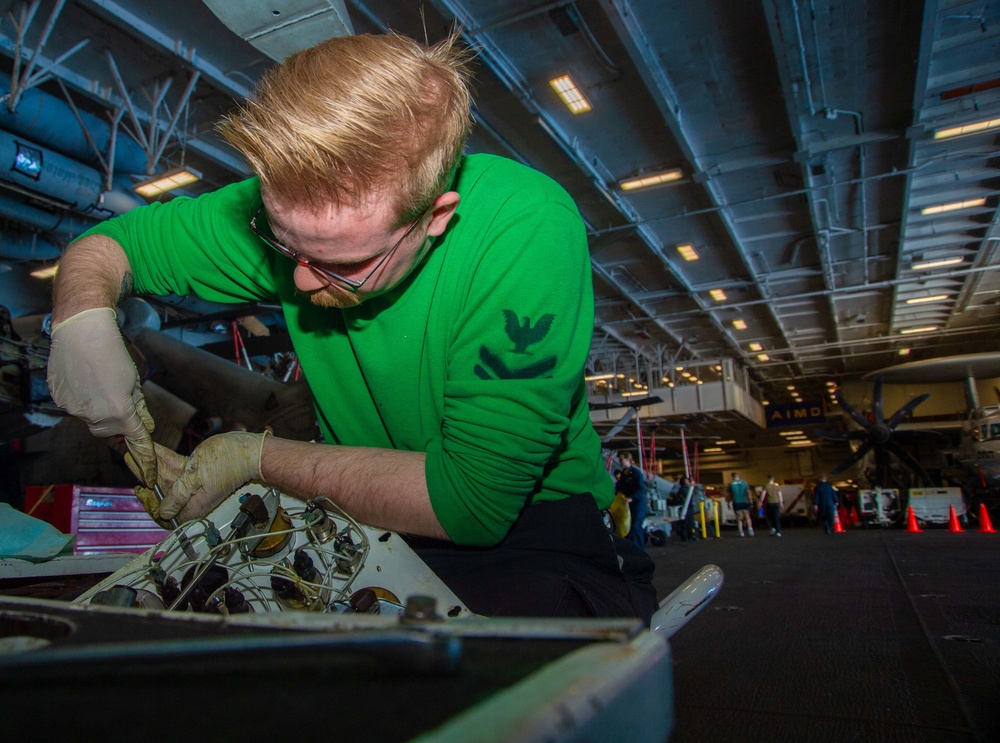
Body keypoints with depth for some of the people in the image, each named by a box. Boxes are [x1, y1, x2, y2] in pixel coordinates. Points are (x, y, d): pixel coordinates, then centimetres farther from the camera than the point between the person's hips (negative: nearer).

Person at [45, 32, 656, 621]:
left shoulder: (528, 232, -26)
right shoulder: (290, 205, -10)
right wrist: (85, 318, -17)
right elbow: (106, 244, 7)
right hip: (354, 514, 4)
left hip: (525, 526, -3)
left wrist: (260, 459, -17)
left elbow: (473, 502, -26)